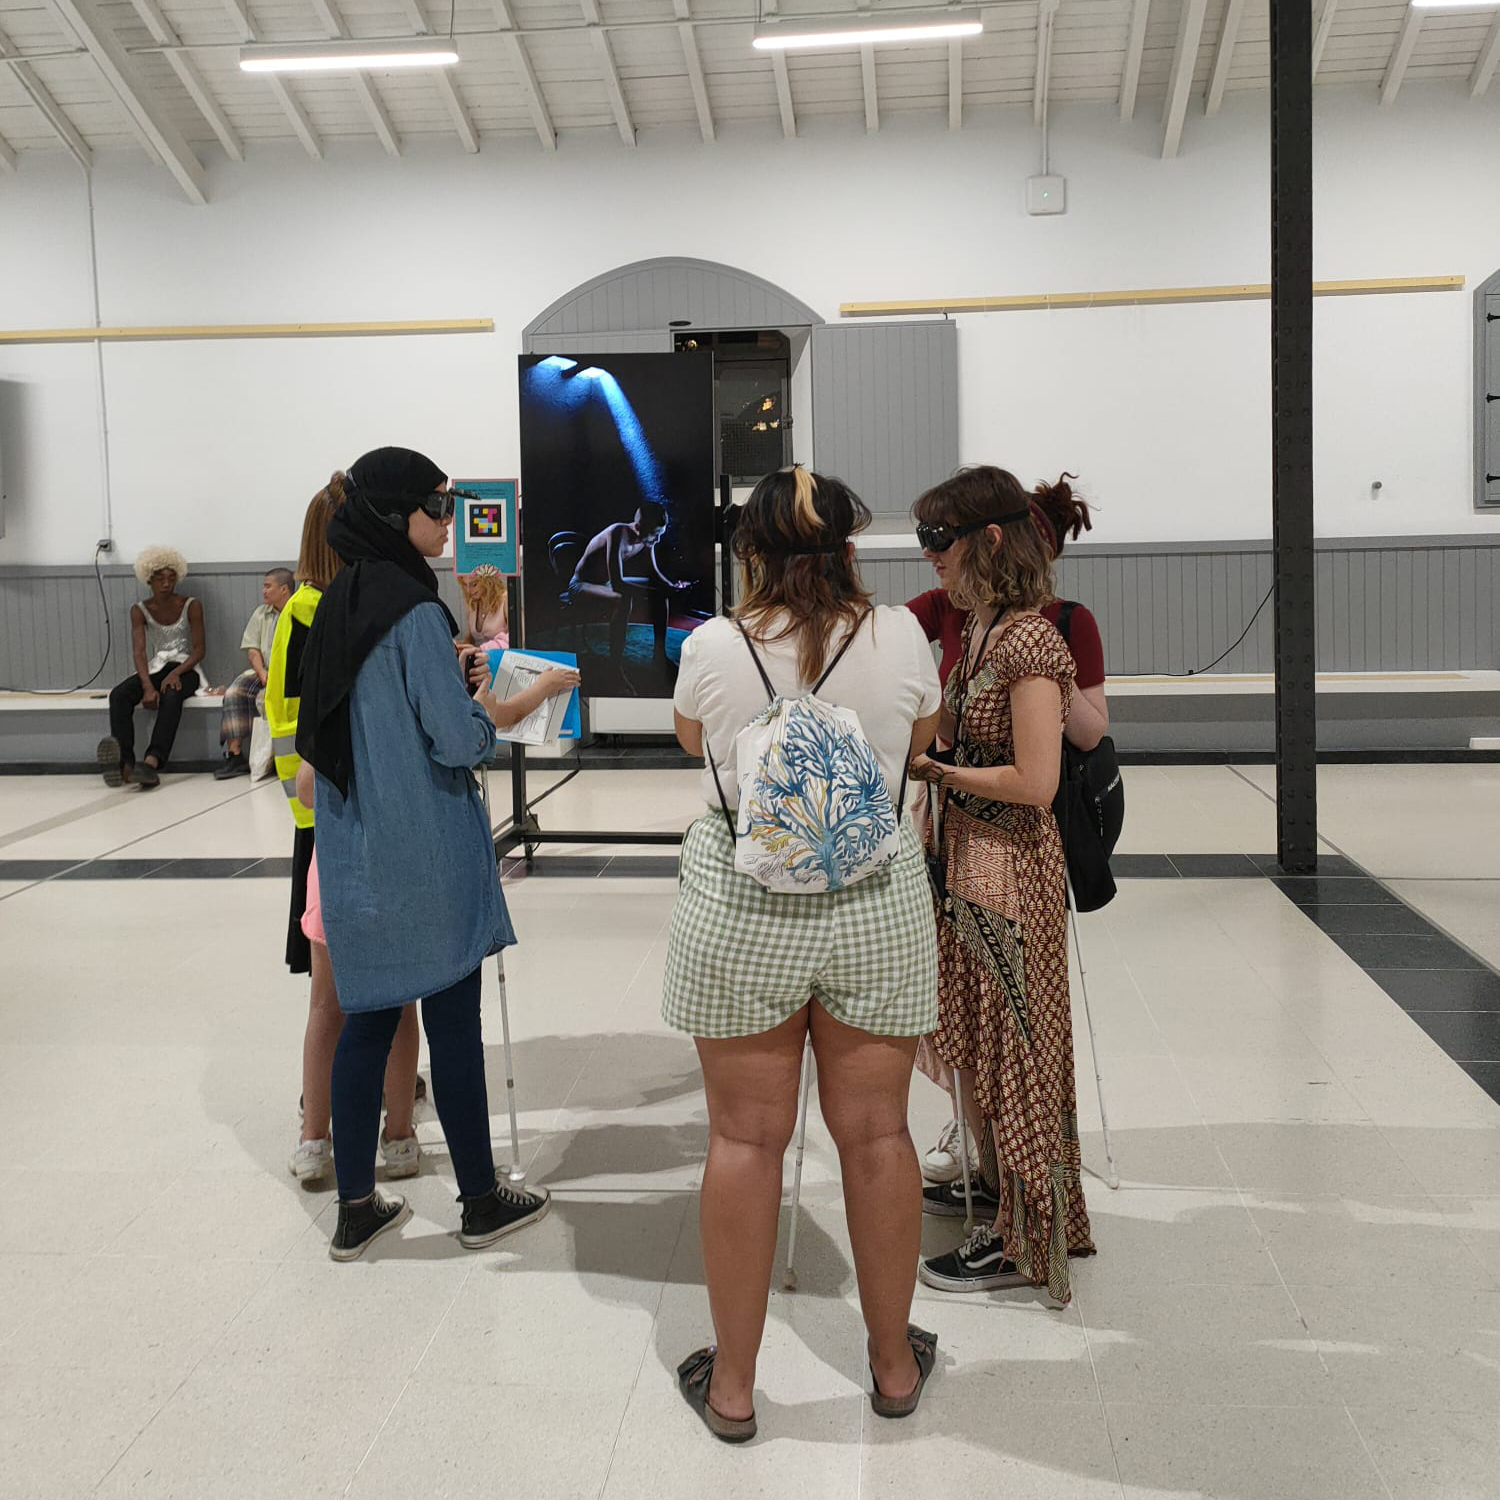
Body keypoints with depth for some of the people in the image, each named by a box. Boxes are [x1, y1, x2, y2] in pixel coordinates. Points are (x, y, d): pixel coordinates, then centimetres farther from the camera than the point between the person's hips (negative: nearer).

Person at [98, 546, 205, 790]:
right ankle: (125, 762, -47)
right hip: (154, 670, 3)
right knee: (118, 694, -28)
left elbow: (199, 650, -4)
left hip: (184, 670, -3)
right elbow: (139, 651, -7)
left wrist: (176, 672, -24)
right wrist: (148, 686, -26)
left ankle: (152, 761, -57)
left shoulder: (191, 606, 0)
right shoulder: (140, 610, 4)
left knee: (171, 696, -39)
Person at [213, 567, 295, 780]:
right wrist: (263, 675, -7)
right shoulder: (261, 613, 17)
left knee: (265, 698, -31)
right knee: (233, 693, -19)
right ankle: (235, 753, -21)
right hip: (263, 671, 6)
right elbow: (252, 649, 11)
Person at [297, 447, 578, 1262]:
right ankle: (481, 1201, 18)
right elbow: (458, 740, -17)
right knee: (453, 1022, 4)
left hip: (355, 855, 7)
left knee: (366, 1018, 12)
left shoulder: (337, 605, 9)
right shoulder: (415, 611, -16)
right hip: (425, 855, -7)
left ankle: (356, 1209, 20)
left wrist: (461, 685, 17)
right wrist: (536, 694, -5)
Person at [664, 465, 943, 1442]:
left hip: (741, 908, -1)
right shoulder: (900, 638, -6)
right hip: (876, 905, 1)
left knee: (746, 1139, 9)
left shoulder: (713, 647, -8)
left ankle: (733, 1384, 22)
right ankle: (896, 1363, 30)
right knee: (876, 1132, 13)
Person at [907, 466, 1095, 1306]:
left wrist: (935, 768, -16)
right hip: (966, 863, 9)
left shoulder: (1030, 642, -21)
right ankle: (996, 1184, 40)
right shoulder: (981, 630, 8)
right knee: (974, 1038, 21)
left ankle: (1027, 1240, 18)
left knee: (1011, 1046, 3)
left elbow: (1034, 783, -25)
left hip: (1009, 874, -9)